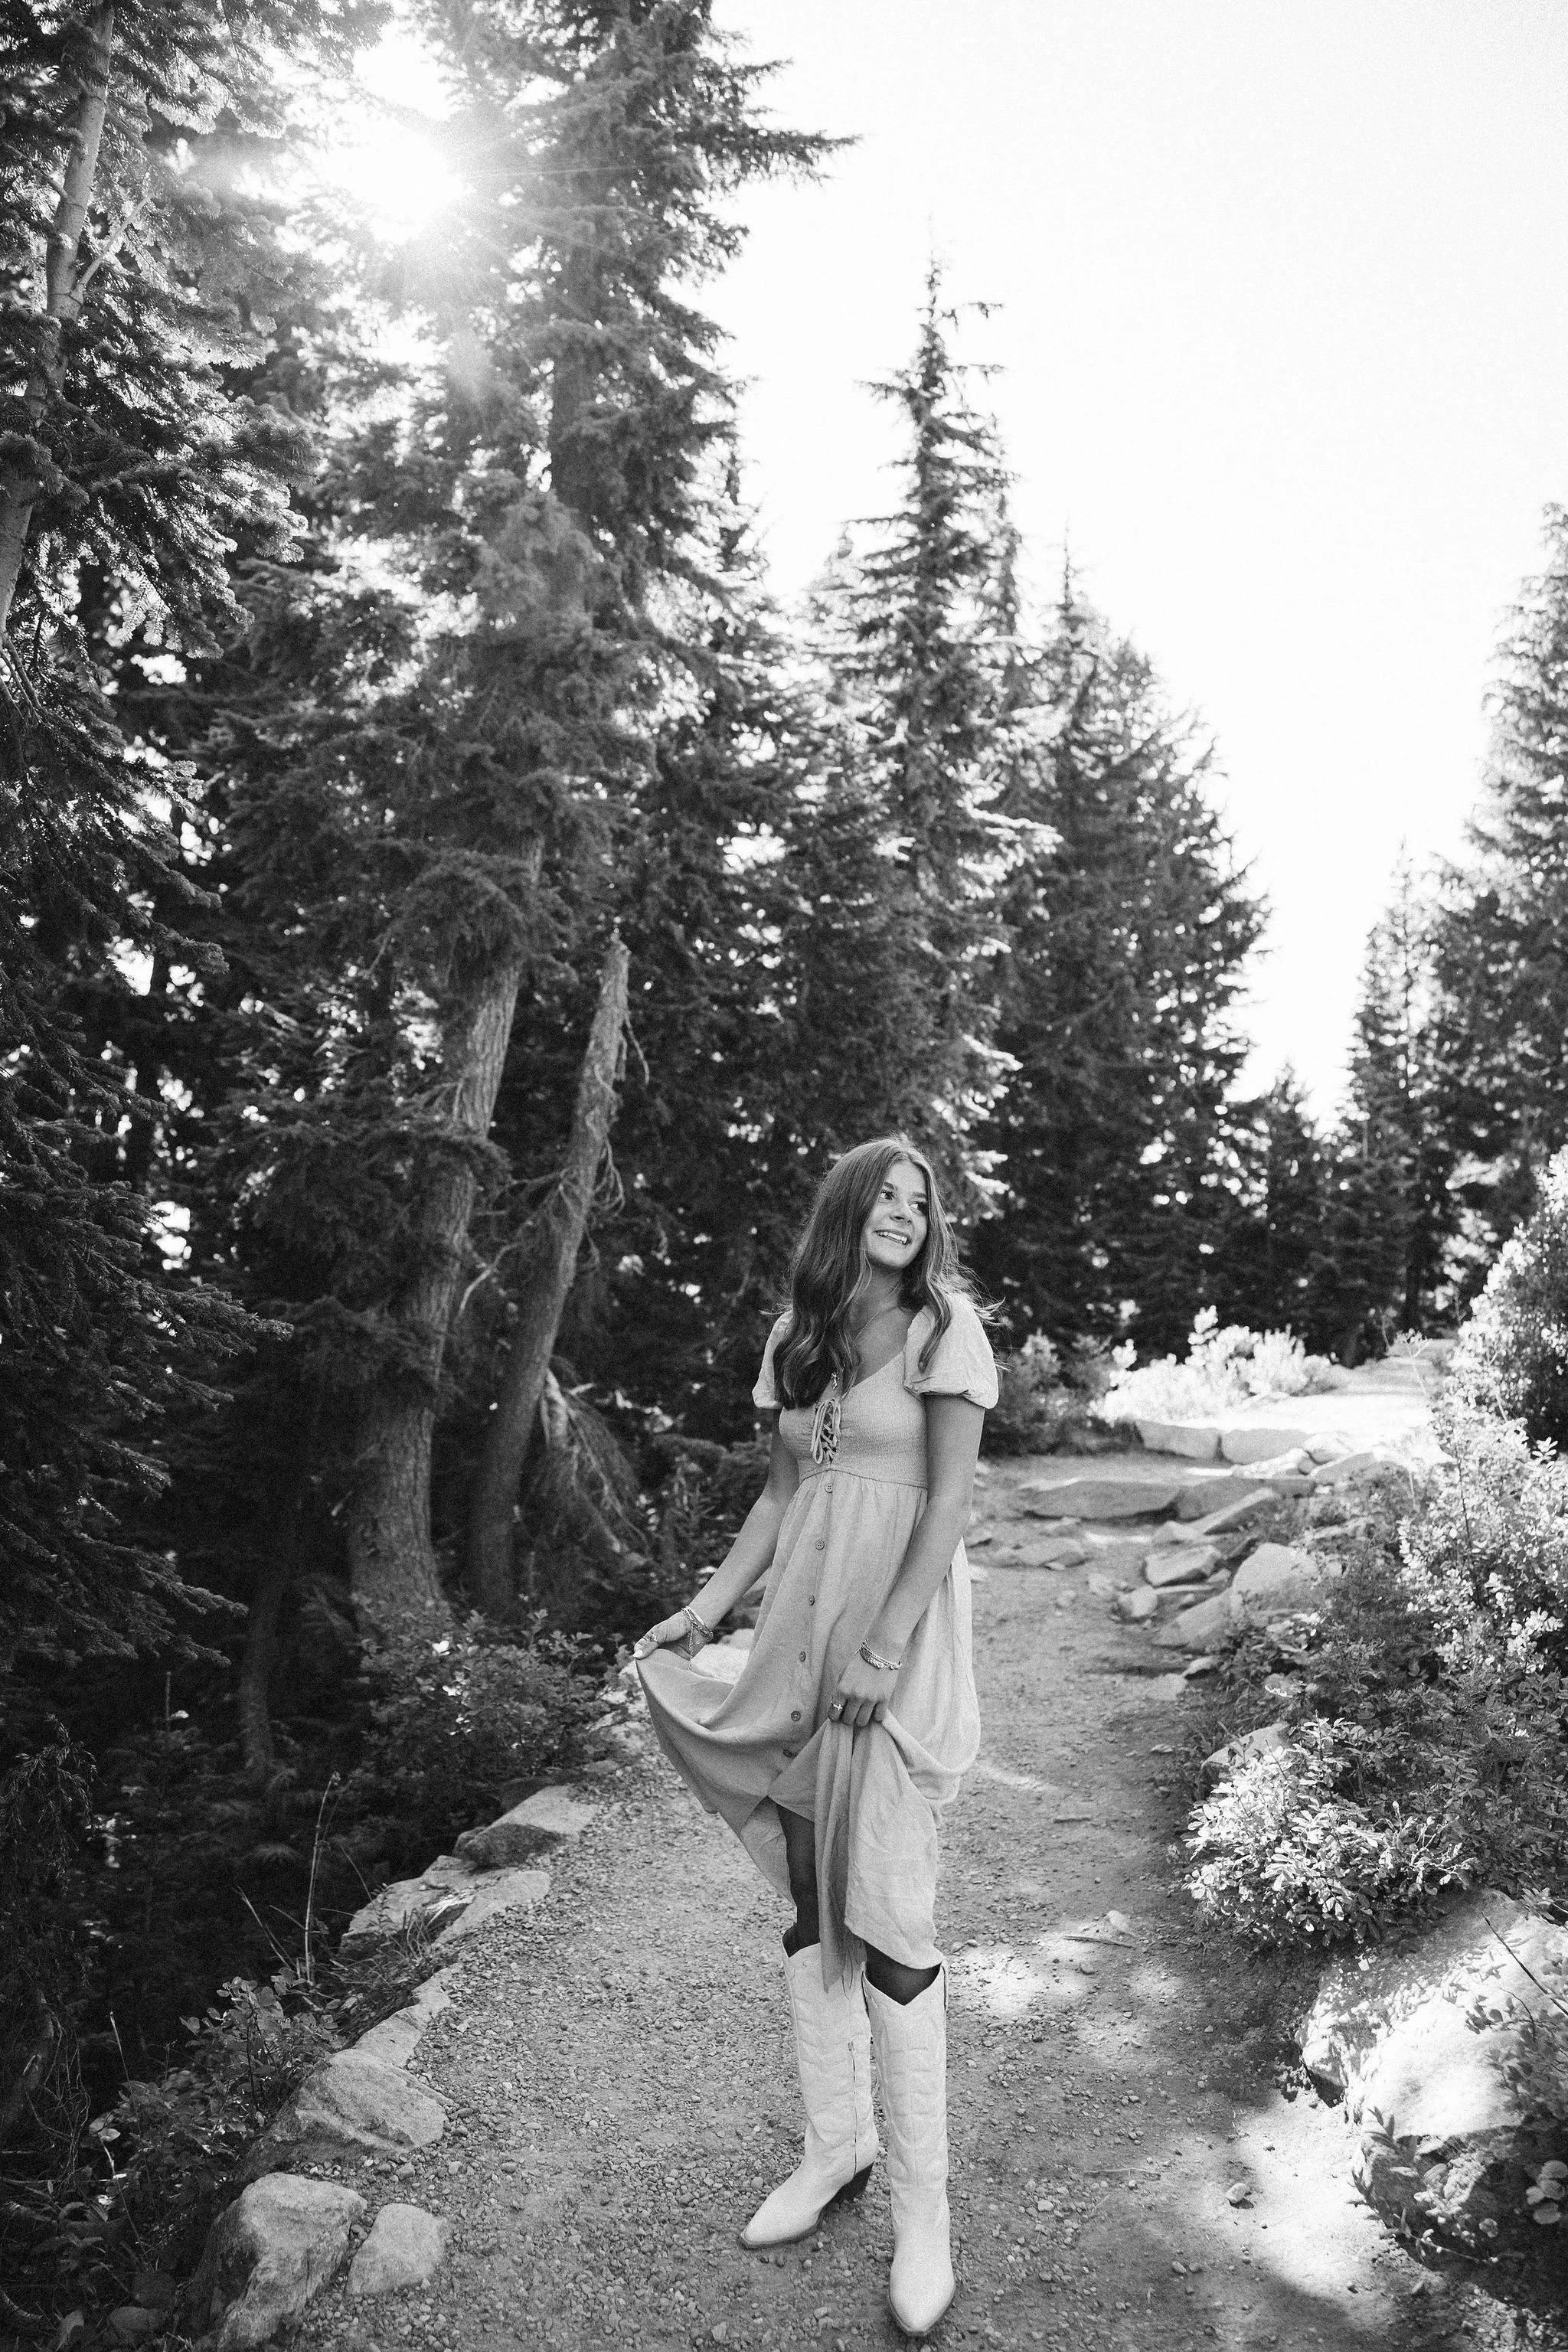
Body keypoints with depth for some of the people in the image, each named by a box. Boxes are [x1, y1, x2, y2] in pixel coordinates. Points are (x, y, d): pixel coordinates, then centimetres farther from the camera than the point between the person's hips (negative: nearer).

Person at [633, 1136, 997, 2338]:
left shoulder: (946, 1324, -5)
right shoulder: (799, 1333, 11)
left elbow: (950, 1499, -10)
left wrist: (884, 1648, -17)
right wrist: (709, 1606, 8)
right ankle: (835, 2144, 27)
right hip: (800, 1623, 6)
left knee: (886, 1914, -4)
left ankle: (922, 2201, 10)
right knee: (809, 1899, 11)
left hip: (898, 1628, -5)